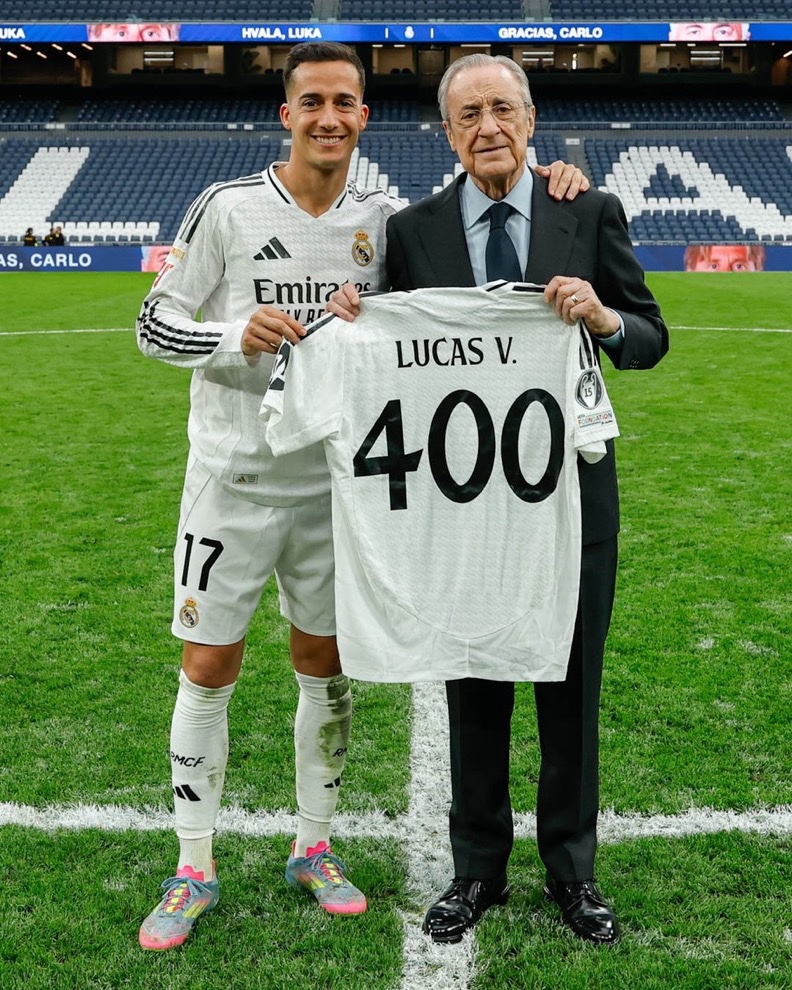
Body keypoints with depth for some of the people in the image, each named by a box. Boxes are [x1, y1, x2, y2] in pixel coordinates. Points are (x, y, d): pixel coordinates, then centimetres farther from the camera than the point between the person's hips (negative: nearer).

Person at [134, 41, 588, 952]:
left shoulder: (383, 218, 2)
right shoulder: (229, 208, -6)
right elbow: (154, 324, -4)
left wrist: (544, 180, -3)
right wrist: (235, 335, -23)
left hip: (334, 481, 3)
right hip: (234, 476, -2)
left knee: (326, 664, 10)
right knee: (209, 670, 2)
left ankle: (313, 849, 28)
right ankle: (194, 871, 19)